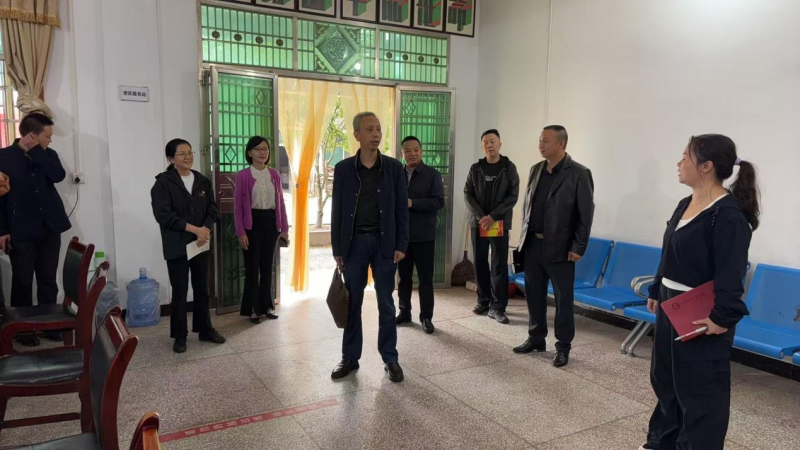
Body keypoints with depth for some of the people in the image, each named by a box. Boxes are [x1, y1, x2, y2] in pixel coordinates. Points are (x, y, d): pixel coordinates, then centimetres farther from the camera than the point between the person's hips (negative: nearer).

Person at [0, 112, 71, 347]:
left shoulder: (48, 155, 8)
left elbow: (59, 175, -12)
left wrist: (35, 151, -11)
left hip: (50, 229, 3)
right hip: (21, 231, -3)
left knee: (48, 281, 9)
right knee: (22, 282, 5)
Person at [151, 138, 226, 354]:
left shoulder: (203, 181, 7)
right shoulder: (163, 183, -8)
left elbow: (212, 209, 7)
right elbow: (163, 215, -15)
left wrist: (205, 230, -13)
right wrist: (194, 229, -19)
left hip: (201, 244, 4)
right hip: (177, 246, -4)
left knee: (202, 288, 12)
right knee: (180, 291, 4)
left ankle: (205, 329, 25)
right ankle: (179, 336, 16)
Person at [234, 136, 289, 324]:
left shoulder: (274, 174, 6)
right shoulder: (243, 175, -5)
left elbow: (280, 202, 8)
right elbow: (238, 206, -6)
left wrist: (284, 228, 5)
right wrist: (241, 232, -11)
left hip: (271, 222, 4)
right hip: (253, 222, -4)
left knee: (267, 265, 12)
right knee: (252, 266, 4)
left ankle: (267, 306, 23)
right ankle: (253, 309, 15)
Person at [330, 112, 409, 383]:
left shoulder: (394, 167, 1)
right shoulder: (343, 169, 1)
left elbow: (401, 209, 1)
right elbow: (337, 211, 3)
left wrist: (401, 245, -5)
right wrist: (337, 249, 0)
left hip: (384, 242, 0)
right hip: (354, 242, 1)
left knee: (386, 303, 6)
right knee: (352, 303, 8)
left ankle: (390, 358, 18)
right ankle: (350, 358, 20)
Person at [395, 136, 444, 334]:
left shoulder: (432, 174, -3)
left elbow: (439, 202, -12)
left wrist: (412, 203, -19)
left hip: (424, 235, -3)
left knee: (425, 278, 3)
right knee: (404, 276, 12)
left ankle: (426, 317, 13)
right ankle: (404, 312, 25)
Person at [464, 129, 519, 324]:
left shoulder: (509, 168, 0)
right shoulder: (475, 168, 6)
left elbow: (513, 196, -6)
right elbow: (467, 194, 2)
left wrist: (493, 216, -15)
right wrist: (480, 216, -12)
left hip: (500, 223, -2)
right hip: (478, 222, 2)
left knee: (500, 265, -4)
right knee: (480, 263, 7)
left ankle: (497, 307, 2)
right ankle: (483, 301, 20)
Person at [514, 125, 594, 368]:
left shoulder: (579, 174, -8)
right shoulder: (535, 170, 10)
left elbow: (586, 214, -10)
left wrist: (578, 247, -13)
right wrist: (524, 236, 12)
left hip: (559, 248, -5)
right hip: (532, 244, 6)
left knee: (563, 298, 4)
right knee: (534, 295, 13)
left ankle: (563, 346, 17)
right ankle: (536, 338, 27)